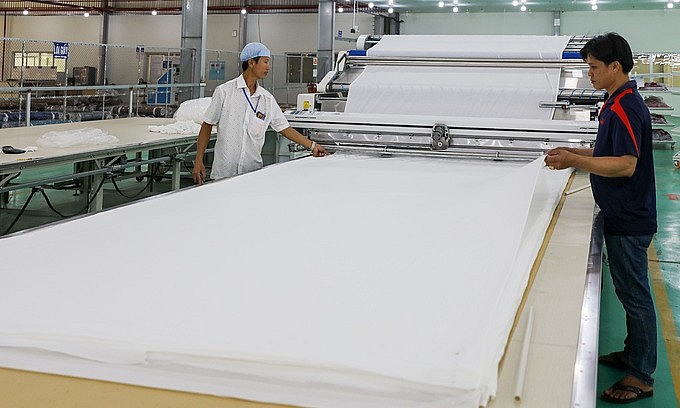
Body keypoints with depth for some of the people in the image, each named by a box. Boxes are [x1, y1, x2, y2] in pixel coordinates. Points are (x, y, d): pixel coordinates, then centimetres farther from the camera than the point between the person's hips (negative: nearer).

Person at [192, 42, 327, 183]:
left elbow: (284, 128, 15)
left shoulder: (268, 99, 8)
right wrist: (198, 161, -4)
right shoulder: (224, 91, -3)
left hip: (253, 172, 4)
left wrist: (312, 146, 12)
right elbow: (207, 126, 0)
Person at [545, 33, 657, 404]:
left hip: (630, 220, -10)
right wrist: (575, 152, 11)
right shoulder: (616, 102, 11)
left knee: (634, 294, -1)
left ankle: (641, 377, 10)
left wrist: (575, 161, -24)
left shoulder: (625, 108, -21)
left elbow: (626, 164, -26)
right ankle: (632, 353, 33)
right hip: (620, 216, 10)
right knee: (629, 290, 19)